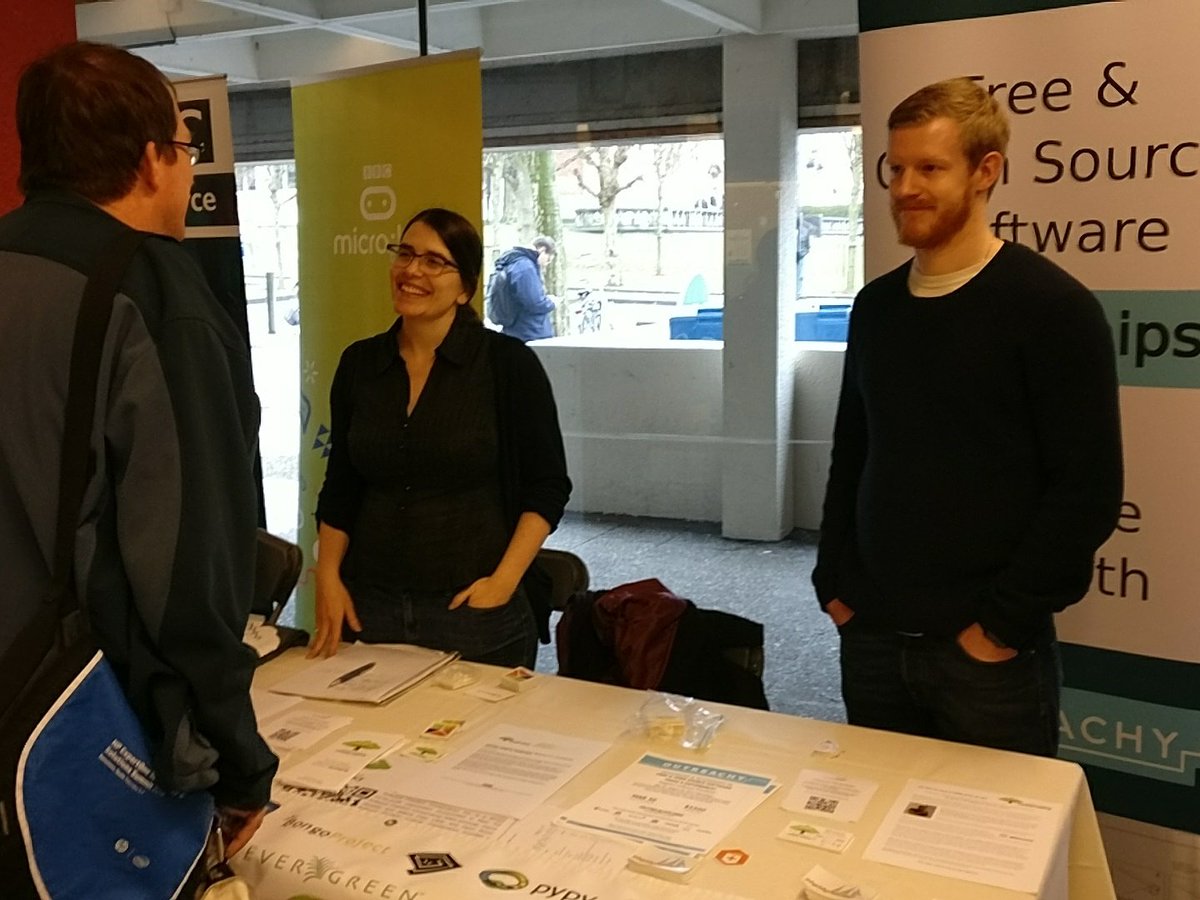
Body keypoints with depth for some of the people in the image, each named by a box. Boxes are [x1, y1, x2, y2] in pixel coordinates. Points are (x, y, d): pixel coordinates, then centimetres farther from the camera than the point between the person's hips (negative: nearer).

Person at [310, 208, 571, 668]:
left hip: (474, 609, -3)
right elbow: (340, 486, 12)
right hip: (368, 607, 4)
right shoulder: (358, 363, 4)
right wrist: (328, 577, 2)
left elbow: (547, 487, -5)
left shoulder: (508, 363, -8)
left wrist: (504, 581, -13)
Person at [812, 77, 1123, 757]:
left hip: (986, 652, -5)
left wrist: (1005, 622, -13)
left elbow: (1088, 489, -12)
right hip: (873, 638, 5)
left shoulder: (1053, 307, -9)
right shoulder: (876, 306, 8)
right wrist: (835, 582, 6)